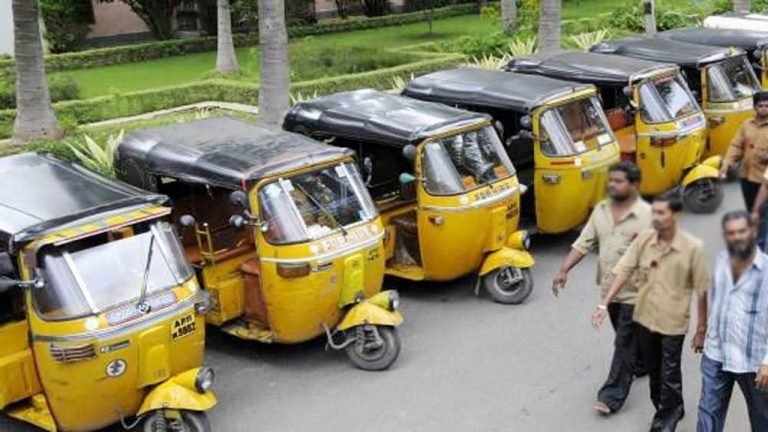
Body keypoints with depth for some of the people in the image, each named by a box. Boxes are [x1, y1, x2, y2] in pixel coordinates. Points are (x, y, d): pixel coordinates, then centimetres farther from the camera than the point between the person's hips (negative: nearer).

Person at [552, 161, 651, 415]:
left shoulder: (646, 214, -16)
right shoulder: (600, 210, 3)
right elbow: (583, 243, 4)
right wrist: (564, 270, -6)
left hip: (633, 291, -6)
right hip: (609, 288, 6)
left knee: (624, 344, -1)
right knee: (630, 337, 24)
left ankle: (612, 396, 3)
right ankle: (642, 364, 49)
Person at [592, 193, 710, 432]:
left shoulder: (692, 247, -18)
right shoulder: (644, 239, -8)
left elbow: (701, 290, -12)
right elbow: (623, 271, -7)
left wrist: (701, 330, -7)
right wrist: (604, 304, -15)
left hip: (673, 322, -4)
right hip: (644, 317, 4)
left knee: (669, 375, 6)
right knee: (653, 371, 20)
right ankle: (670, 410, 42)